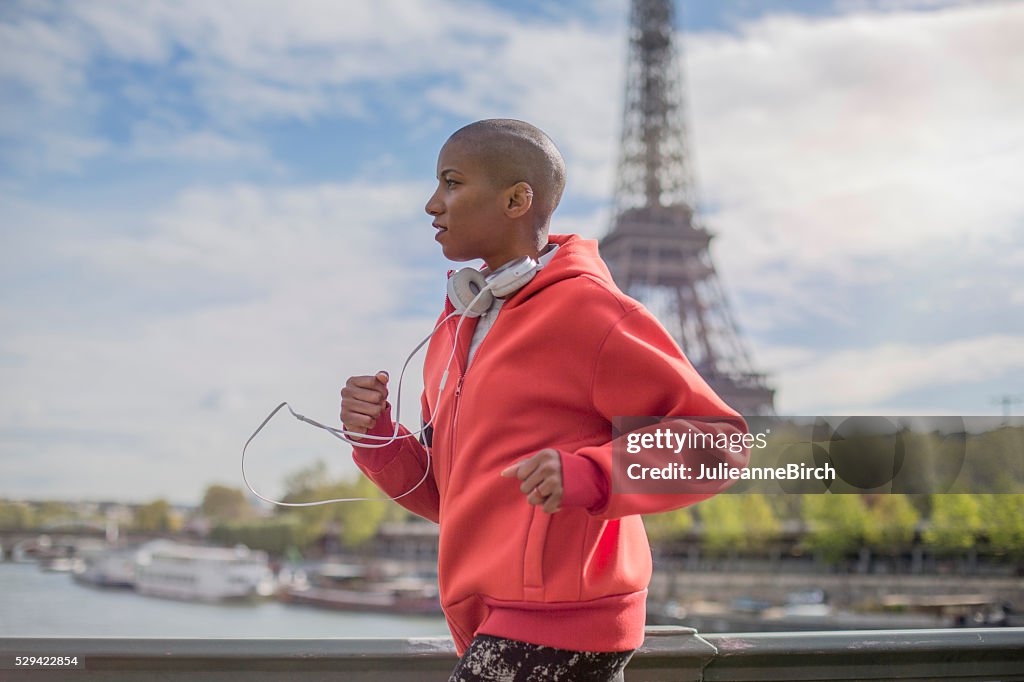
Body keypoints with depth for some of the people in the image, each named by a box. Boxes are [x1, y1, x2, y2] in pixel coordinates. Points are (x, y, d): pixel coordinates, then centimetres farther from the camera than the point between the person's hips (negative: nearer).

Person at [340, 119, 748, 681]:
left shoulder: (588, 310, -10)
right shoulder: (464, 326, 15)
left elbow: (718, 444, -11)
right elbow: (445, 496, 17)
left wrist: (588, 477, -24)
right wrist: (376, 439, -2)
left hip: (555, 619, -8)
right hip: (497, 624, 8)